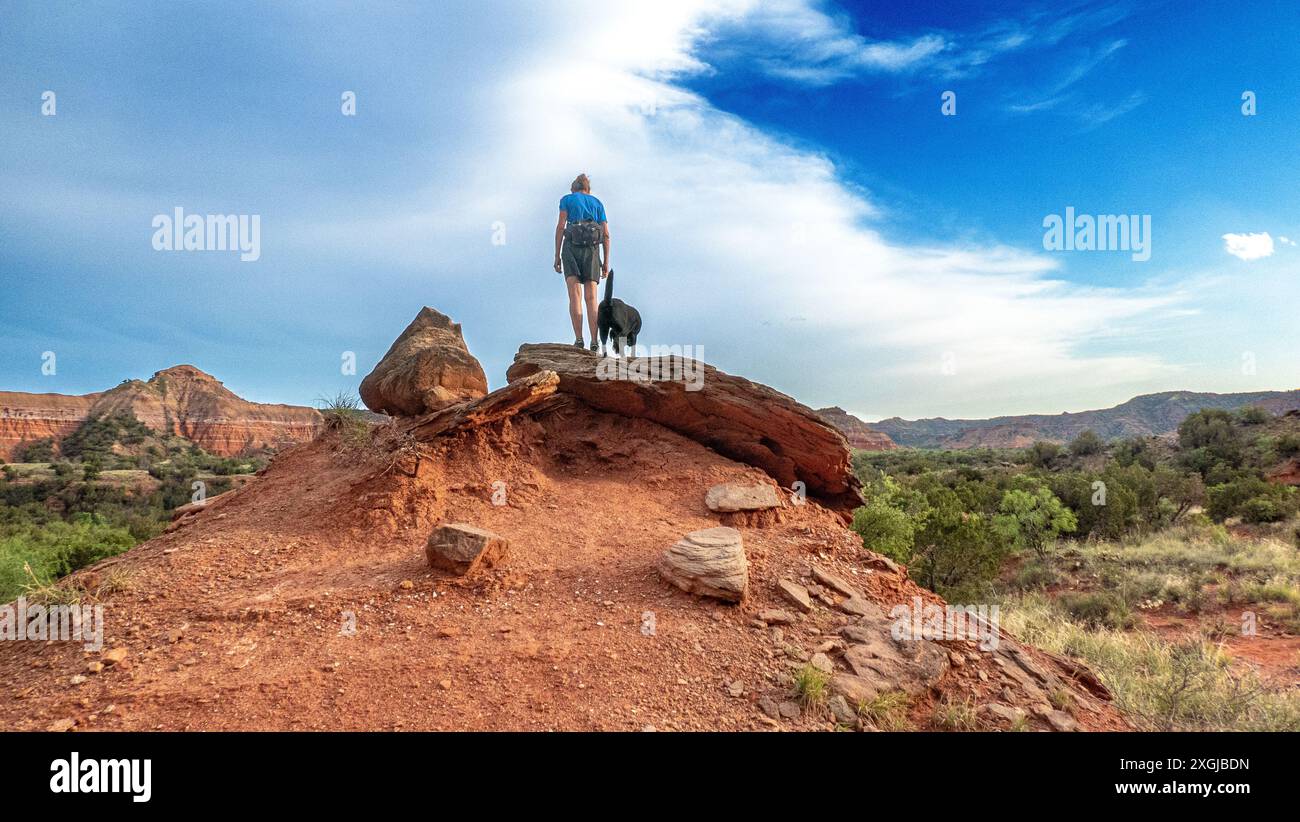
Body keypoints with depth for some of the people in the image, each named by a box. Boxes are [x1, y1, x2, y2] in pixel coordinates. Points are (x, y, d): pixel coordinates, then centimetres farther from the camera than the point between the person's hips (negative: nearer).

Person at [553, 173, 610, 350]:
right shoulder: (597, 203, 20)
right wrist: (606, 261, 12)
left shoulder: (567, 199, 13)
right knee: (591, 298, -2)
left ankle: (578, 339, -19)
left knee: (575, 296, -7)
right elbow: (606, 234, 10)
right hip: (592, 249, 2)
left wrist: (557, 255, 0)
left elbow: (561, 226, 0)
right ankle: (595, 342, -13)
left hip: (572, 246, -2)